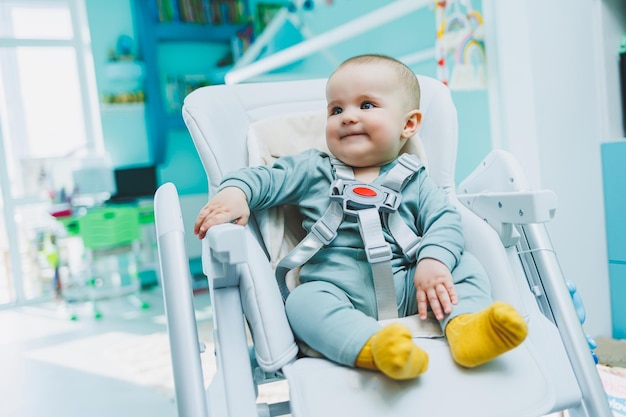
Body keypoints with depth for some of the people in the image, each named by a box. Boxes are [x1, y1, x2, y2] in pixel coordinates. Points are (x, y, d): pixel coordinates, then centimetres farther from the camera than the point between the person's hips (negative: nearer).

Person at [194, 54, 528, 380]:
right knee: (303, 301, -32)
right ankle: (373, 346, -52)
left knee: (464, 264, -14)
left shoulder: (415, 181, 13)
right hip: (337, 290, -1)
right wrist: (235, 192, -13)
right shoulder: (312, 170, 15)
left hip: (404, 287, 2)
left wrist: (433, 261, -19)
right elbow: (265, 179, 10)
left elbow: (445, 221, 2)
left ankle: (466, 324, -38)